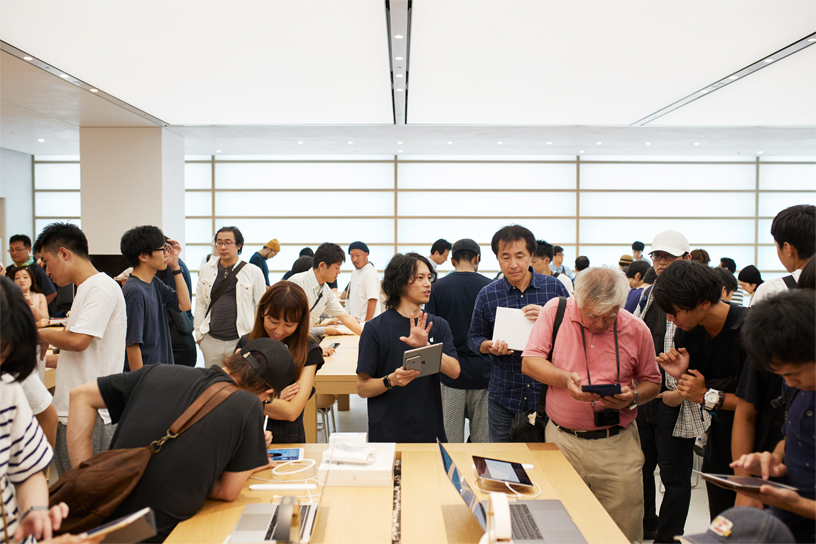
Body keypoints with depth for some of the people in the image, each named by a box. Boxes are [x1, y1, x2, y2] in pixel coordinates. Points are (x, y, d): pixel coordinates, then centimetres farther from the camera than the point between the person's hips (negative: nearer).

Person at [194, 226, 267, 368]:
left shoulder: (253, 272, -2)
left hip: (241, 340, -3)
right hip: (211, 340, 3)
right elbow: (200, 303, 14)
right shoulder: (206, 270, 8)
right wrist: (199, 334, 11)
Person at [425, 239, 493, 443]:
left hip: (450, 371, -1)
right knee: (482, 439, 12)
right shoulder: (490, 287, -4)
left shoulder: (437, 287, -4)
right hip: (483, 372, 1)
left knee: (451, 440, 8)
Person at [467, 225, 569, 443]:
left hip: (549, 392, 0)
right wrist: (490, 346, -11)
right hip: (504, 395, 1)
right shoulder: (487, 295, 2)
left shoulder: (554, 287, 1)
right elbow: (474, 337, 11)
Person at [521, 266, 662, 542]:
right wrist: (565, 379, -21)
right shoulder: (555, 312, -5)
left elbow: (652, 382, 10)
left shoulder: (637, 330, -1)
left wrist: (633, 397, -11)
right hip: (562, 440, 0)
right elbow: (529, 362, -6)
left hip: (618, 445, 1)